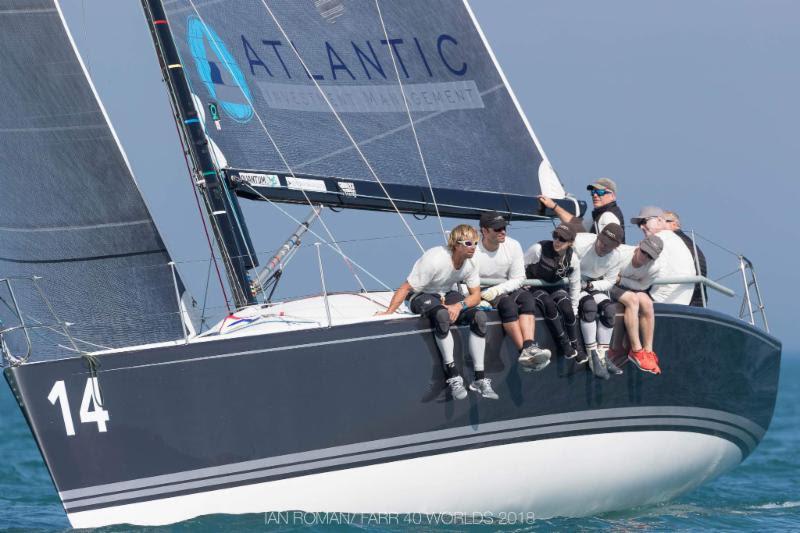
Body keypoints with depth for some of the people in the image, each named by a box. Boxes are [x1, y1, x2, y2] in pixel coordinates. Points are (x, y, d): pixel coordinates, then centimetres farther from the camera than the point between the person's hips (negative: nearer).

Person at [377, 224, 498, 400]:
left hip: (447, 295, 6)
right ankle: (453, 377, -33)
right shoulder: (434, 260, -28)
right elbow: (406, 288, -25)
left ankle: (480, 379, -17)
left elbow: (475, 295, -5)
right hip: (422, 295, -6)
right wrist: (388, 312, -34)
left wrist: (459, 305, -27)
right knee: (442, 315, -39)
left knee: (479, 316, -20)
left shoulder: (471, 263, -8)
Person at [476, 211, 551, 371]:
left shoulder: (513, 246, -2)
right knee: (507, 302, -33)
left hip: (506, 289, 4)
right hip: (480, 294, -4)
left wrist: (496, 290, -18)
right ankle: (524, 351, -42)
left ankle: (529, 348, -45)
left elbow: (518, 279, -1)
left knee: (526, 297, -26)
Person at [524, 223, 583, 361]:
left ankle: (575, 347, -10)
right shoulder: (539, 249, -22)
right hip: (533, 288, -3)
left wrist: (573, 311, 4)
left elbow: (575, 285, 3)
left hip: (554, 288, 3)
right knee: (549, 304, -33)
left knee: (567, 310, -26)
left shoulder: (573, 259, -9)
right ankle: (565, 345, -25)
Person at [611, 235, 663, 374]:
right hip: (610, 286, -4)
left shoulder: (653, 268, -16)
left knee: (647, 303, -24)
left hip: (632, 288, 4)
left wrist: (621, 280, -19)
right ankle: (636, 351, -30)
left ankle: (648, 351, -21)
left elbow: (642, 286, -10)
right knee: (632, 299, -30)